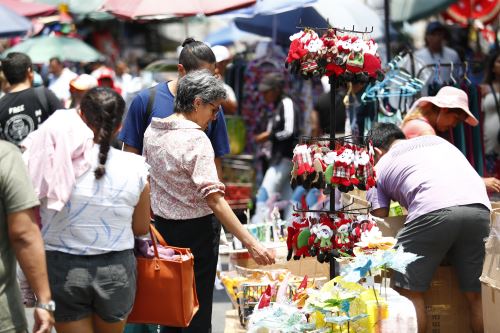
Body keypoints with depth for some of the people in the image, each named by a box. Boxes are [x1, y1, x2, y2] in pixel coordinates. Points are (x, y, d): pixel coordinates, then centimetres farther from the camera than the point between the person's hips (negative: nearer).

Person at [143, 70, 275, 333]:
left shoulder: (152, 131, 2)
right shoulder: (196, 140, -21)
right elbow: (215, 199, -27)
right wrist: (251, 244, -30)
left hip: (163, 227, 7)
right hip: (196, 231, -7)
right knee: (197, 311, 3)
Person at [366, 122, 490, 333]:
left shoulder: (380, 167, 26)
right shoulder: (435, 140, 37)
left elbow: (380, 218, 21)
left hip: (433, 209, -4)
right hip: (479, 207, 4)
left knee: (409, 291, 6)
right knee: (476, 295, 12)